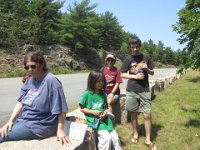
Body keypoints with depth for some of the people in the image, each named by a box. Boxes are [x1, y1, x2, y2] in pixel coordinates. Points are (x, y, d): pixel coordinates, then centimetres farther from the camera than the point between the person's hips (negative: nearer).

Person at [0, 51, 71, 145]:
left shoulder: (51, 81, -19)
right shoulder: (29, 80, 7)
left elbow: (60, 109, -18)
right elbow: (21, 102, 8)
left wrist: (60, 130, -17)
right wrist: (10, 121, -1)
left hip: (39, 126, -8)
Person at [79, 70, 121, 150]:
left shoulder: (103, 94, 7)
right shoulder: (87, 94, -9)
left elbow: (106, 108, 13)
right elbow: (82, 109, -5)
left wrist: (105, 113, -8)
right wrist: (92, 112, -17)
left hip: (104, 119, 5)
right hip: (94, 120, -5)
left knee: (115, 137, 4)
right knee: (107, 137, -20)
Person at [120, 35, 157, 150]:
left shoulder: (146, 57, 4)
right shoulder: (128, 59, 2)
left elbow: (152, 72, 12)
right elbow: (122, 74, 2)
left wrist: (147, 69, -10)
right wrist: (135, 76, -11)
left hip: (145, 90, 0)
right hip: (131, 91, 0)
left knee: (147, 115, -2)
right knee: (134, 114, 10)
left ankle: (148, 140, 12)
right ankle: (135, 134, 30)